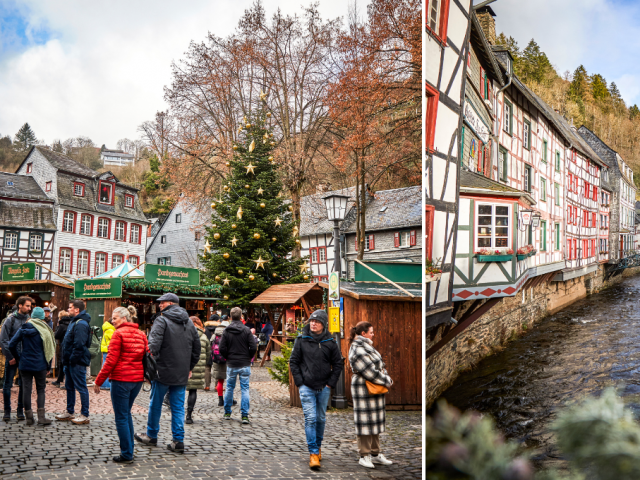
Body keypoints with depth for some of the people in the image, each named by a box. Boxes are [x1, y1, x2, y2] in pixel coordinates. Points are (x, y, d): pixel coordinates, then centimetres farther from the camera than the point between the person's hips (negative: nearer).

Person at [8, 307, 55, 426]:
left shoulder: (23, 329, 1)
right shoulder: (44, 331, -5)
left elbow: (11, 345, -2)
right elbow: (49, 350, -3)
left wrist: (18, 358, 10)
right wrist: (48, 367, 6)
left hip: (25, 365, 2)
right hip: (40, 366, -2)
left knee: (26, 390, 7)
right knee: (41, 390, 8)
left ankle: (29, 417, 10)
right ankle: (41, 417, -1)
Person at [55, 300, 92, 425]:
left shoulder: (81, 324, -18)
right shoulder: (74, 322, 16)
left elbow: (79, 345, -25)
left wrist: (72, 358, -20)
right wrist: (66, 360, 16)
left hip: (77, 362, -11)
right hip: (71, 362, 11)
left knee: (81, 388, -4)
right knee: (69, 387, 18)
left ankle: (84, 415, 1)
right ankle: (70, 412, 28)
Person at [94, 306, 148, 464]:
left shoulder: (118, 333, -10)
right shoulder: (141, 334, 9)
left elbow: (111, 360, -13)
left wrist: (98, 381, -7)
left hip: (121, 379, -7)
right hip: (137, 379, 7)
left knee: (121, 417, 1)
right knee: (127, 414, 20)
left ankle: (127, 454, 3)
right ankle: (129, 449, 24)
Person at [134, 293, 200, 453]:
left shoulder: (162, 321, -9)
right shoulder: (189, 323, 11)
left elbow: (154, 344, -20)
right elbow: (197, 347, 15)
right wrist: (190, 367, 22)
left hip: (163, 371, -5)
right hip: (182, 374, 5)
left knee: (156, 404, 12)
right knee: (178, 407, 8)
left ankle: (151, 436, 25)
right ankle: (178, 441, 5)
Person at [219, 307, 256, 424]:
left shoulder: (226, 331, -4)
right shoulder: (246, 331, -7)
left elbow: (222, 349, -7)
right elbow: (253, 347, -11)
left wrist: (228, 358, 10)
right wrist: (248, 358, 6)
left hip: (231, 365, 1)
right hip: (245, 365, -1)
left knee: (229, 388, 14)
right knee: (245, 389, 3)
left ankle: (227, 413, 22)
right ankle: (245, 415, -1)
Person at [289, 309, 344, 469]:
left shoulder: (330, 343, 1)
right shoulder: (301, 340, -1)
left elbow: (338, 364, 7)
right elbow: (293, 361, 3)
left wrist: (331, 383, 0)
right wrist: (299, 382, -4)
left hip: (324, 388, 2)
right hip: (307, 387, -2)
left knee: (321, 419, 12)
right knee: (310, 418, -9)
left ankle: (318, 446, 30)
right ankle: (313, 453, -6)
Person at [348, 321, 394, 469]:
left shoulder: (366, 345, 14)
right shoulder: (358, 351, -19)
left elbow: (379, 364, 16)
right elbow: (370, 372, -22)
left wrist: (386, 377, 0)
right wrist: (387, 381, -11)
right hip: (364, 390, -10)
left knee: (375, 420, 15)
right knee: (365, 421, -3)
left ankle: (375, 453, 24)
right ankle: (364, 456, 6)